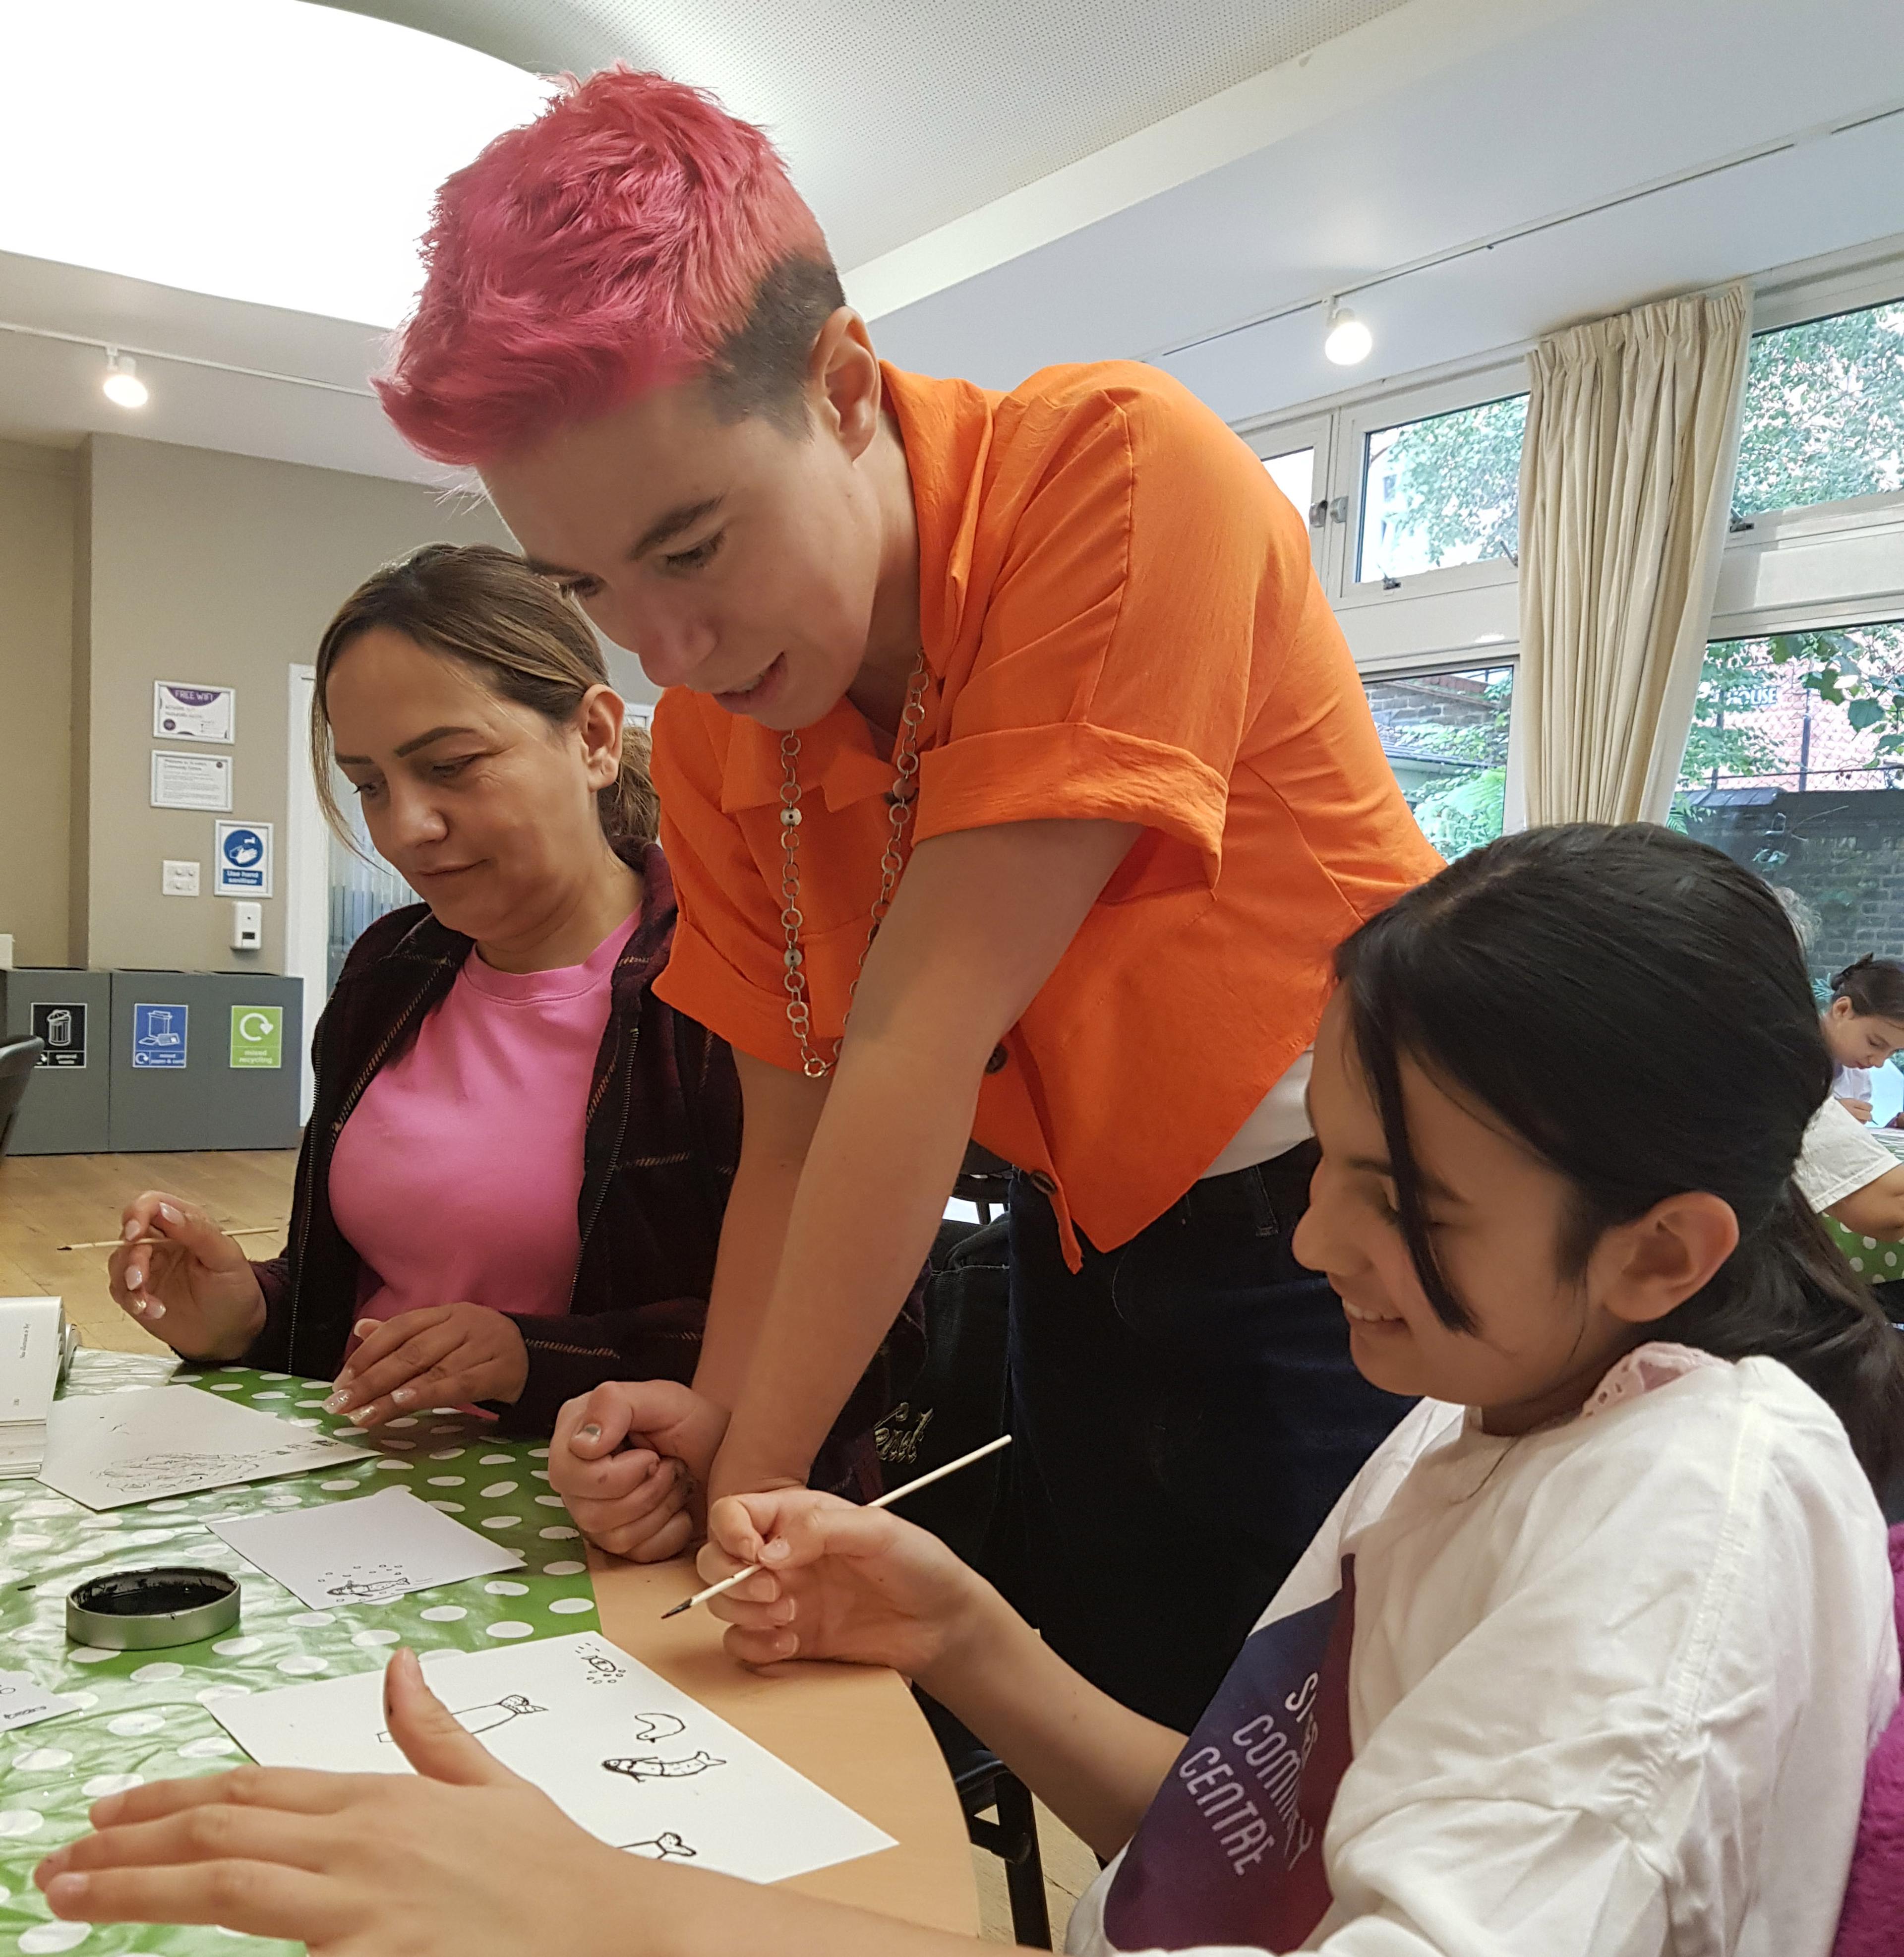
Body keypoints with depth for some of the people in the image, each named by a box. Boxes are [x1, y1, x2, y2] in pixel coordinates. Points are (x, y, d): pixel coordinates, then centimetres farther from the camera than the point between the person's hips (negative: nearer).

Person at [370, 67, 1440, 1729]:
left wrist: (757, 1485, -18)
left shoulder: (1120, 466, -23)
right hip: (1086, 1258, 5)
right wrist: (709, 1434, -14)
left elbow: (921, 1038, -25)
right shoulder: (707, 721, -5)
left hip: (1341, 1236, -4)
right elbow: (799, 1129, 2)